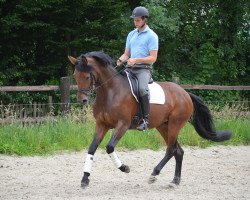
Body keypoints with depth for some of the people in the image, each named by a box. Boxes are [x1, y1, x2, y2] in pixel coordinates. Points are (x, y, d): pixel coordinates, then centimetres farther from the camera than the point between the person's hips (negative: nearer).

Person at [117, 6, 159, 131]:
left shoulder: (151, 36, -2)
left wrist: (136, 60, -19)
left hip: (144, 68, -7)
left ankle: (145, 119, -29)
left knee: (142, 88, -34)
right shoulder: (131, 35, 19)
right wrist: (121, 60, -2)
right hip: (130, 68, 7)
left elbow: (153, 58, -7)